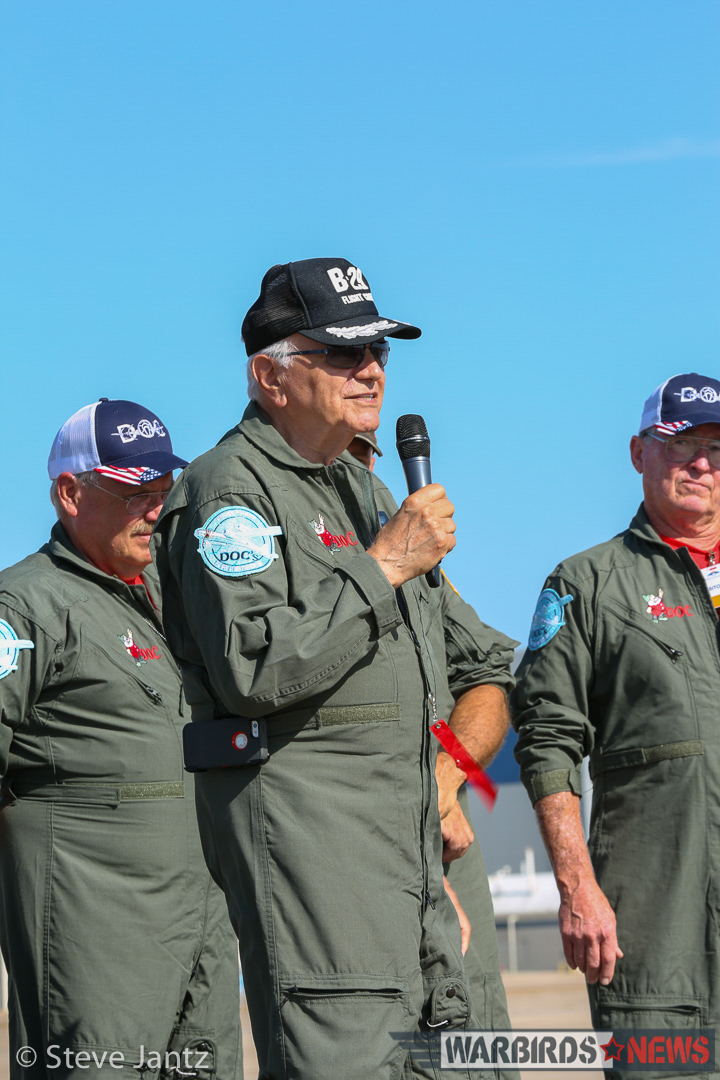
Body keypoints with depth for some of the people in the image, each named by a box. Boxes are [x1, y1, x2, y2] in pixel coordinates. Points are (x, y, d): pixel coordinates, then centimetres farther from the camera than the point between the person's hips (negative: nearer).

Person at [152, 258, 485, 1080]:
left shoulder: (358, 486, 22)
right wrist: (385, 564, -16)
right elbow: (256, 668, -23)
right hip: (299, 820, -9)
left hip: (402, 828, 9)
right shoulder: (229, 489, -8)